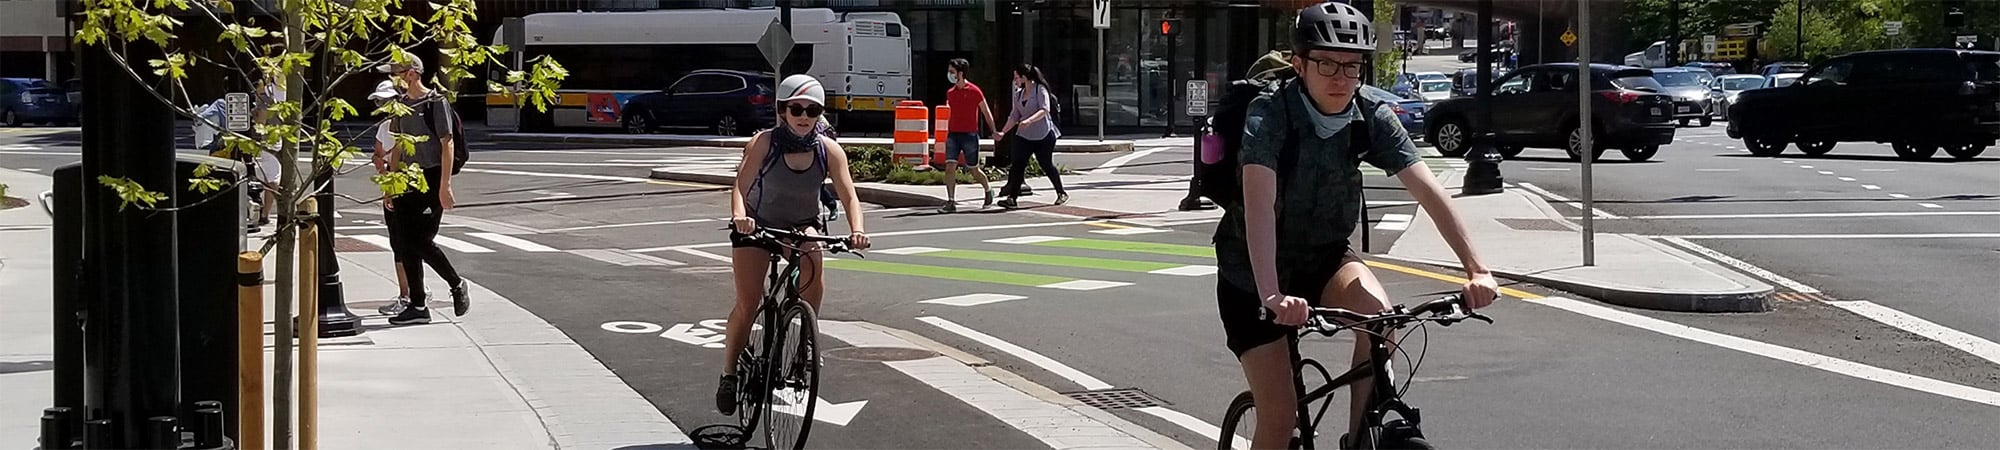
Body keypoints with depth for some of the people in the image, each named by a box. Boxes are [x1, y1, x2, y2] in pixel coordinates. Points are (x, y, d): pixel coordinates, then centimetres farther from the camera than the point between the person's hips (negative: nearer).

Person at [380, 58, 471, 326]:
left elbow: (447, 144, -12)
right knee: (405, 243, 3)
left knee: (421, 241, -12)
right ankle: (418, 306, 8)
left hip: (431, 179, -7)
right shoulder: (401, 105, 12)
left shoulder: (436, 103, -10)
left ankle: (457, 286, 11)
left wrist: (444, 186, -18)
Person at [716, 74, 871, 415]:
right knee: (748, 302, -15)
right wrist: (739, 216, -49)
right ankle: (729, 374, 2)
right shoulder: (764, 143, -22)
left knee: (814, 287, -27)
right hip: (757, 226, -2)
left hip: (802, 225, 2)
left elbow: (849, 196, -18)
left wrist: (856, 229, -37)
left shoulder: (828, 150, -15)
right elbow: (740, 186, -28)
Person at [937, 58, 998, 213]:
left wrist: (994, 131, 1)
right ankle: (951, 202, -11)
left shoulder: (974, 91, -7)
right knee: (949, 167, -11)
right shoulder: (950, 93, 9)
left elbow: (986, 112, -1)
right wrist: (948, 132, 17)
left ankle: (988, 190, 34)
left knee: (974, 170, 7)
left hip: (970, 135, -4)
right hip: (953, 134, 4)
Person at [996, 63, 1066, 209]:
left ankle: (1062, 194, 25)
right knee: (1018, 164, -8)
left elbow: (1044, 110, -22)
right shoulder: (1019, 94, 10)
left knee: (1047, 165, 5)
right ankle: (1012, 198, -12)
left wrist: (1030, 120, -36)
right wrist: (1003, 132, 8)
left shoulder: (1040, 90, -9)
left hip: (1043, 136, -6)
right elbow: (1014, 115, 15)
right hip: (1024, 136, 6)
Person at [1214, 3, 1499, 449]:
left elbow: (1428, 190, -19)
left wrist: (1476, 269, -31)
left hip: (1325, 256, 3)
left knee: (1379, 314, -29)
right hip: (1252, 271, -3)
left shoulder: (1373, 120, -12)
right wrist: (1271, 296, -50)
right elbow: (1259, 204, -37)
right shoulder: (1270, 113, -24)